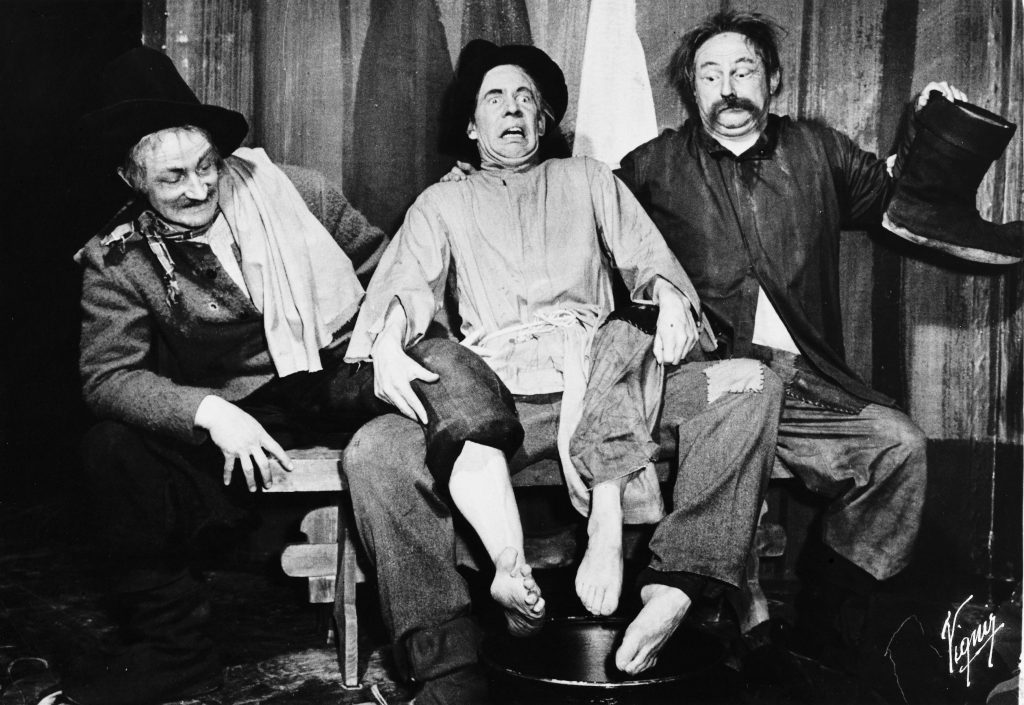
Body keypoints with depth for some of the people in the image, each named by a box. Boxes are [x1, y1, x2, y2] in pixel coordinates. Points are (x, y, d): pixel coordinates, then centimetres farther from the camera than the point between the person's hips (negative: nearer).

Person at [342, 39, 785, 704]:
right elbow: (409, 282, 6)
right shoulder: (442, 204, 23)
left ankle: (673, 587, -32)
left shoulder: (586, 179, 26)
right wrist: (389, 342, -17)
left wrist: (668, 294, -9)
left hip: (599, 388, 1)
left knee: (753, 383, -22)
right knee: (374, 451, -28)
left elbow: (647, 257, 15)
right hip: (498, 394, -1)